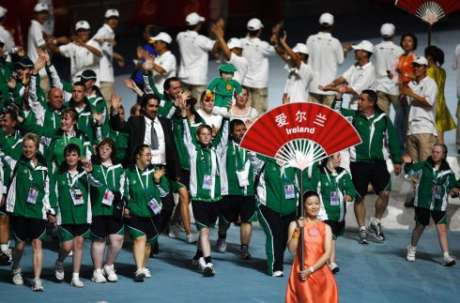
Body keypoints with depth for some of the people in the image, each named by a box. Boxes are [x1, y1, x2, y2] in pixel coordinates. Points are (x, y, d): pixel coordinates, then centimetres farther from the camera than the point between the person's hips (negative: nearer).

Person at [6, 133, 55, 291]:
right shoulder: (18, 164, 2)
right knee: (20, 244, 6)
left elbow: (46, 192, 14)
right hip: (19, 210, -1)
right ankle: (15, 270, 34)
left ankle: (37, 279, -7)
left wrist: (50, 211, 11)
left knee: (37, 243, -6)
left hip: (37, 212, 1)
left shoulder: (43, 169, 9)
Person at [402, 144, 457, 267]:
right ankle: (412, 249, 34)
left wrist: (454, 190, -13)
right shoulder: (423, 166, -1)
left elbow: (452, 186, 8)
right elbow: (411, 170, -6)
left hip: (439, 205, 0)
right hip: (423, 203, 0)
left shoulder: (447, 172, 0)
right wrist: (408, 163, -26)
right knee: (420, 226, 13)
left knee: (442, 228, -8)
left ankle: (446, 256, -9)